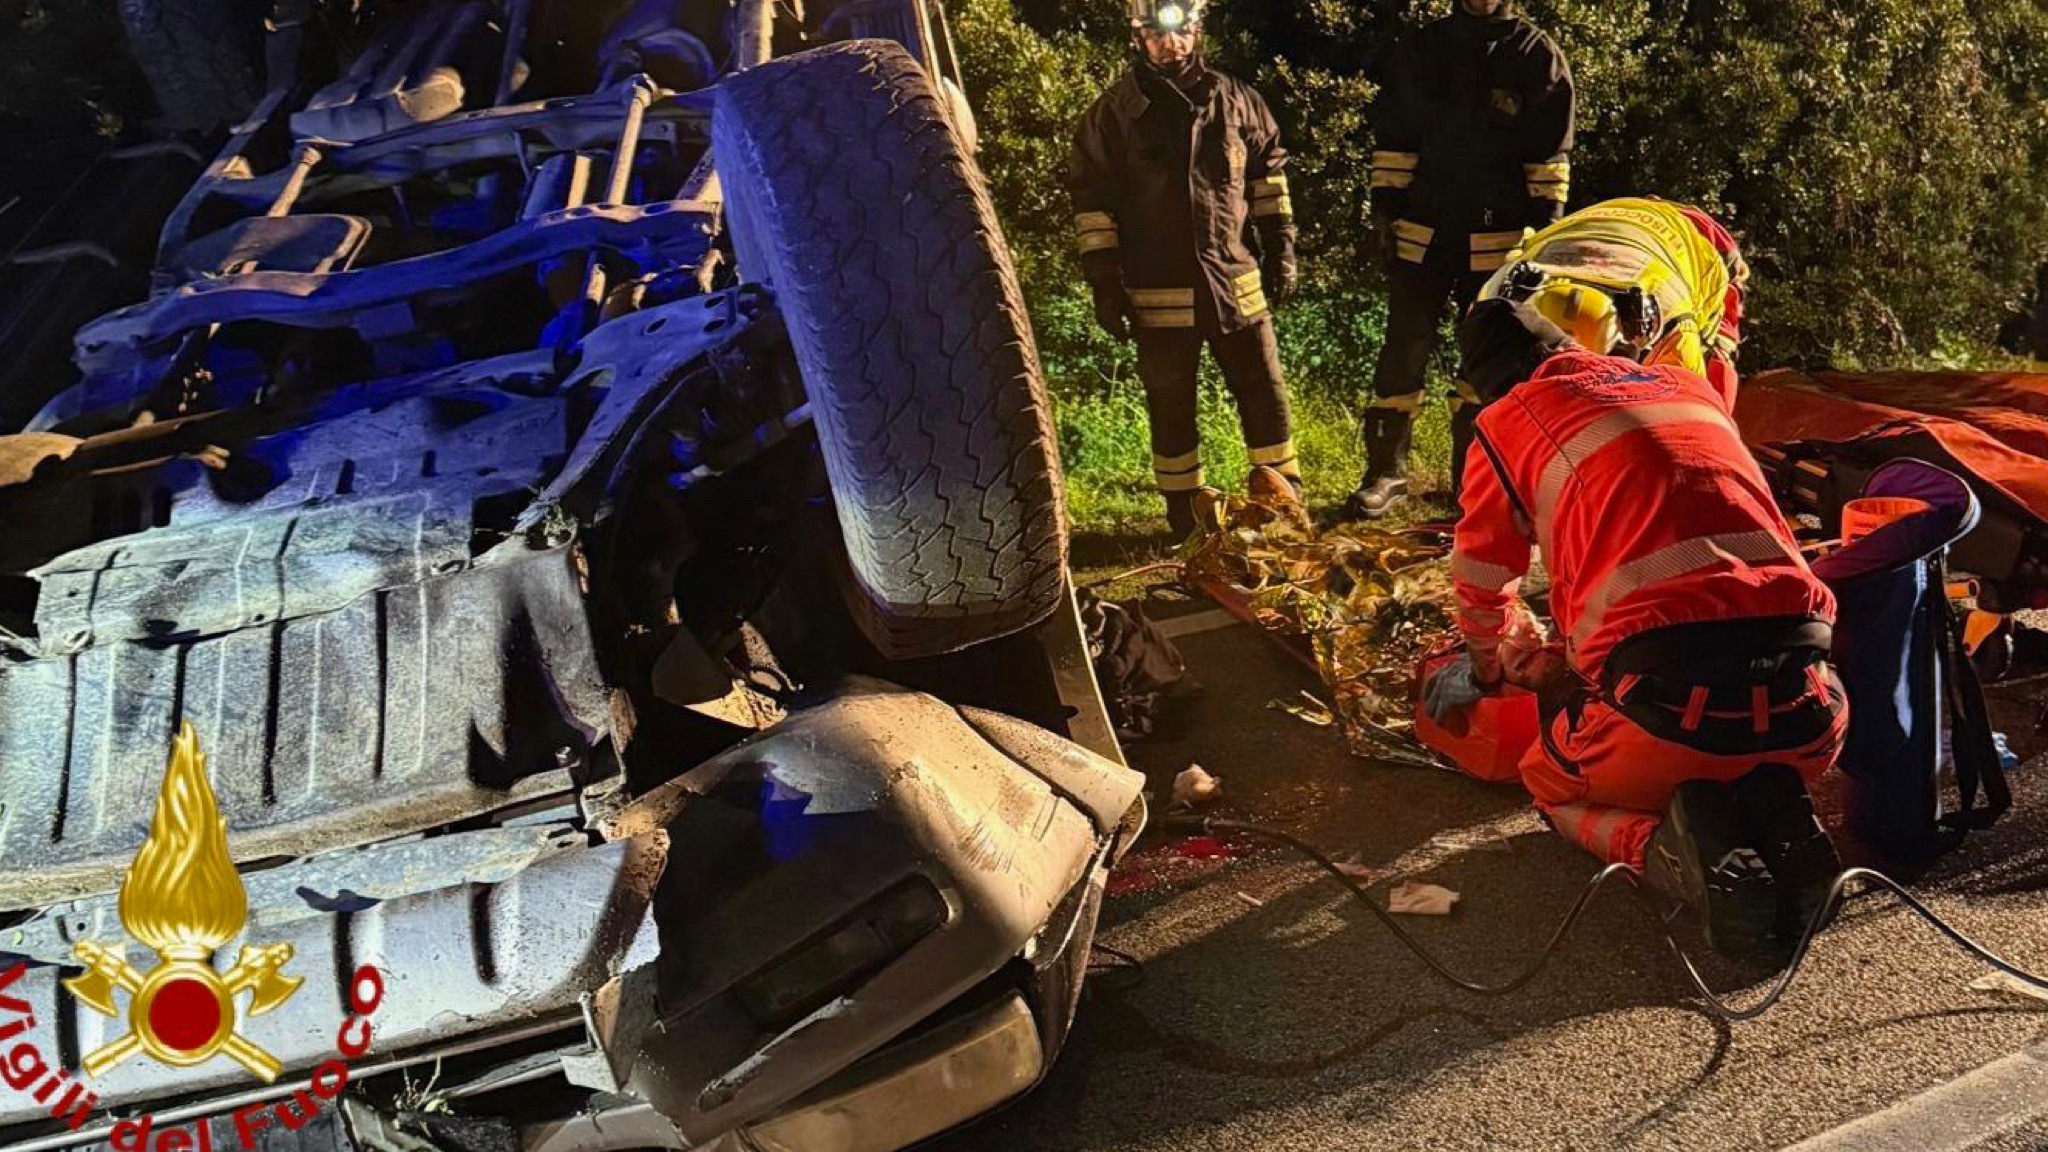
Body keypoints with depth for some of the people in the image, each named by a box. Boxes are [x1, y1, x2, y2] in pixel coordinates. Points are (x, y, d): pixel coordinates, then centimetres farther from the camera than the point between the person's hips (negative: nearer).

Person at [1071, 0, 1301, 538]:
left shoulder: (1237, 99, 6)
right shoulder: (1115, 111, -1)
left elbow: (1268, 173, 15)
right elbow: (1094, 201, -1)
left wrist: (1280, 247, 9)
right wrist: (1104, 284, -5)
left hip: (1236, 279, 2)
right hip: (1159, 289, -2)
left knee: (1265, 391, 8)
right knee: (1171, 406, 7)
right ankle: (1185, 511, 21)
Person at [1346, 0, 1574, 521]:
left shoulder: (1538, 56, 4)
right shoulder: (1421, 49, 9)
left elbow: (1550, 154, 2)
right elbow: (1393, 140, 9)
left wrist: (1546, 227, -5)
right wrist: (1385, 210, 2)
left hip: (1497, 240, -1)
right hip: (1422, 234, 1)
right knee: (1403, 354, 0)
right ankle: (1386, 471, 8)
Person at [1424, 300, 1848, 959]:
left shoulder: (1504, 424, 11)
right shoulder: (1689, 385, 25)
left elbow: (1481, 588, 25)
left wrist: (1495, 665, 49)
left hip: (1671, 697, -4)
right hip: (1801, 704, 5)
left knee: (1552, 783, 28)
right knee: (1766, 771, 39)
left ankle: (1671, 848, -2)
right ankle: (1777, 818, 5)